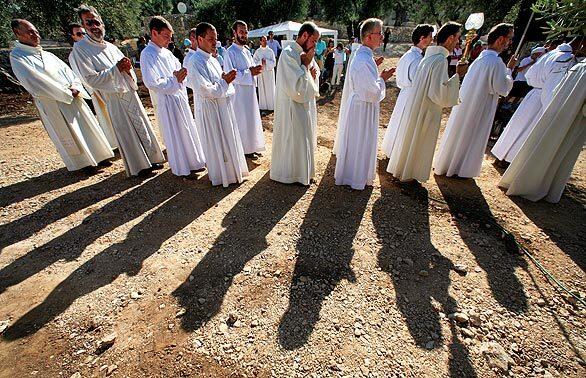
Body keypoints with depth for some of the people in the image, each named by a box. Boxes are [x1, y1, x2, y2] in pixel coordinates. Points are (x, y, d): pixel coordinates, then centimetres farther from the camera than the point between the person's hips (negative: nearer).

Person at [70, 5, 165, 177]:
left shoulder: (110, 46, 11)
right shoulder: (80, 49, -6)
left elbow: (128, 70, 16)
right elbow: (91, 80, -14)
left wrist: (127, 68, -8)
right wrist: (116, 69, -16)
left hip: (130, 94, 6)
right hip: (113, 100, -5)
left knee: (143, 127, 10)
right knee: (126, 134, 2)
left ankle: (150, 159, 23)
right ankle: (137, 166, 14)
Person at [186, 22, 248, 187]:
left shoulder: (212, 59, 12)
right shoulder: (195, 62, -16)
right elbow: (204, 90, -22)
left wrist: (227, 79, -1)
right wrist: (224, 81, -15)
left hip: (224, 105, 9)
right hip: (210, 109, -9)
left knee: (228, 140, 17)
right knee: (216, 143, 3)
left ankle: (231, 169, 34)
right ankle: (220, 175, 20)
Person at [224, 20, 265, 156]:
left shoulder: (246, 51, 14)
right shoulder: (230, 52, -11)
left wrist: (256, 70, -2)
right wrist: (250, 72, -20)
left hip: (250, 90, 8)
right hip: (239, 92, -8)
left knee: (251, 118, 14)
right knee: (241, 120, -1)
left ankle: (251, 146, 27)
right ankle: (244, 149, 11)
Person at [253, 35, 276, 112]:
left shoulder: (270, 51, 2)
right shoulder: (257, 52, 2)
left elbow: (274, 63, -3)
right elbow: (254, 63, -1)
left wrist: (266, 61, -14)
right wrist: (261, 62, -16)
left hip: (270, 72, 0)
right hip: (261, 72, 0)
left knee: (270, 89, 2)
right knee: (262, 89, 2)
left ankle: (271, 105, 11)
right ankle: (263, 105, 10)